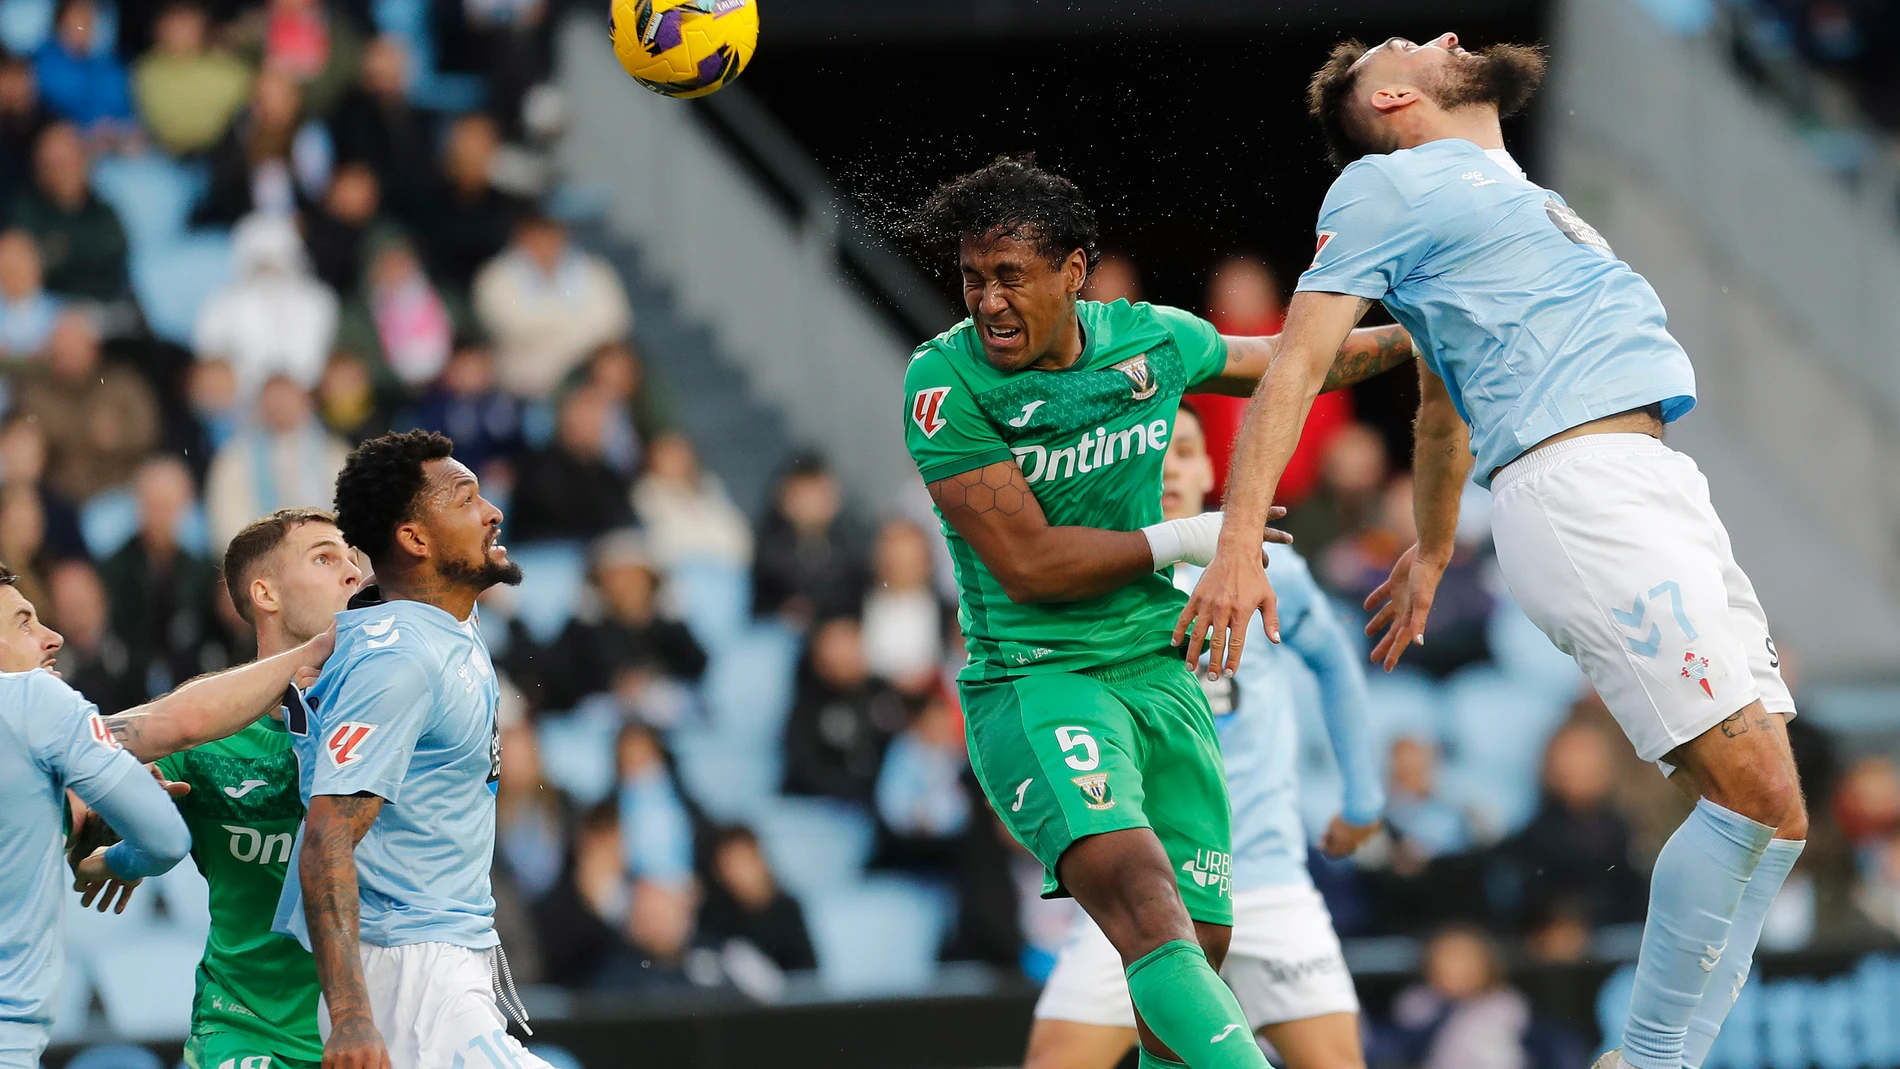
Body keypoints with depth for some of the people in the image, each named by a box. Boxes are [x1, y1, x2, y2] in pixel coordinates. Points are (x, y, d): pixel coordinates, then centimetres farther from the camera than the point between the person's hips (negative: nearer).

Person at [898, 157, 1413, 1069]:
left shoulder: (1152, 341, 2)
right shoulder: (945, 380, -12)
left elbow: (1280, 364, 24)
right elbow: (1028, 564, -15)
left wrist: (1412, 337, 32)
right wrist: (1182, 540, -7)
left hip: (1159, 675, 6)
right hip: (1032, 679, -6)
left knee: (1198, 942, 3)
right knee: (1138, 889, -30)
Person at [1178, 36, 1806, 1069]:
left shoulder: (1515, 194, 30)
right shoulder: (1384, 186, 6)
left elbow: (1441, 407, 41)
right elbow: (1298, 367, -3)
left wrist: (1430, 553, 51)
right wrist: (1237, 544, -14)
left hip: (1660, 486, 8)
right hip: (1574, 481, -8)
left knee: (1760, 809, -1)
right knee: (1756, 796, -17)